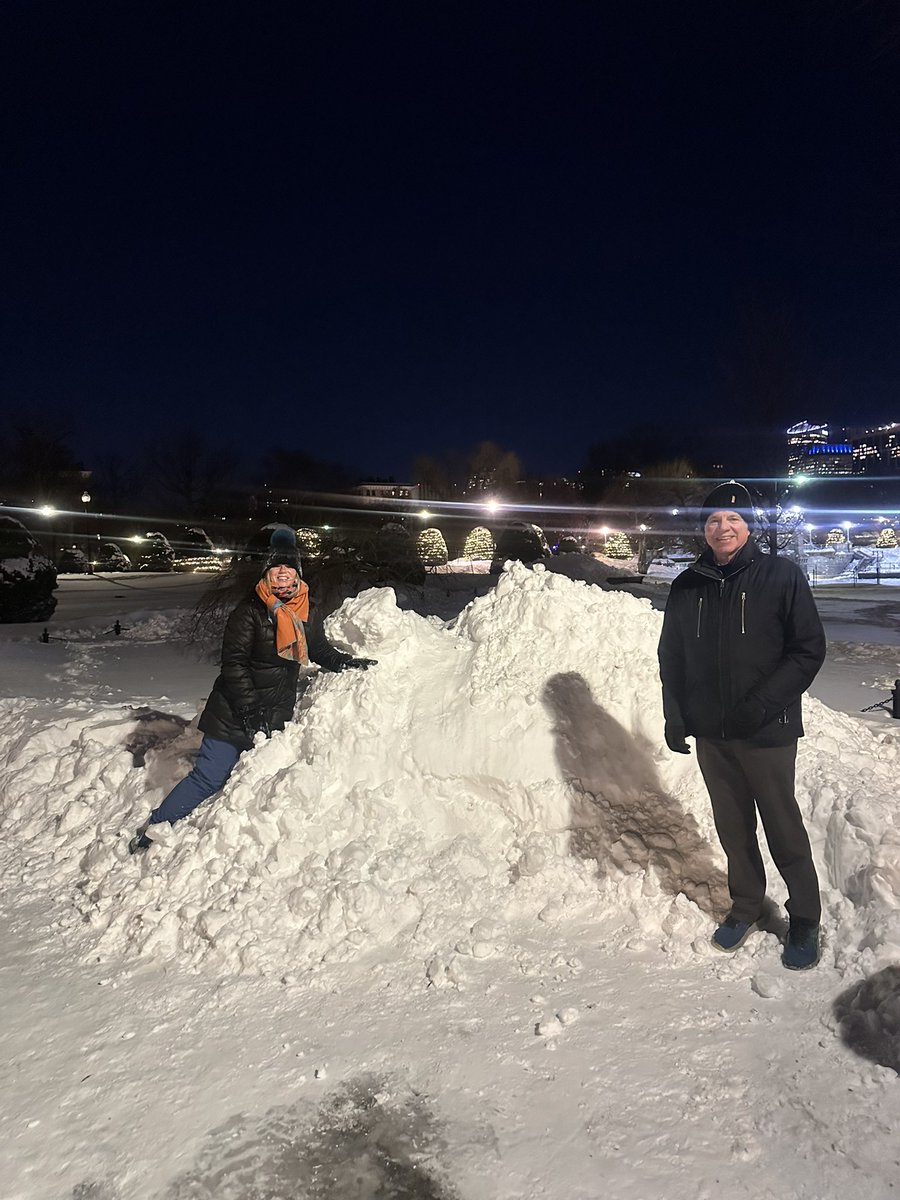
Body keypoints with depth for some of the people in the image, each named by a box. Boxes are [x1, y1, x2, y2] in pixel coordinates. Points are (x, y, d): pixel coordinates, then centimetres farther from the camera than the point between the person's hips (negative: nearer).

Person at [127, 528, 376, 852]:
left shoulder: (301, 615, 7)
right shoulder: (250, 611, -15)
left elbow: (321, 650, 22)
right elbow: (234, 663, -18)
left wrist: (351, 663, 8)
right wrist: (251, 712, -21)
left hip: (275, 717, 7)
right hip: (234, 715, -7)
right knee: (209, 779, -3)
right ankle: (152, 829, 14)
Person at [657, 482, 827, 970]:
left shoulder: (781, 576, -6)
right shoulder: (687, 587, 6)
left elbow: (809, 650, -9)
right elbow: (671, 658, 11)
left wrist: (761, 704, -18)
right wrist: (674, 717, 4)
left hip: (767, 732, -4)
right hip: (710, 732, 4)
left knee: (783, 829, 8)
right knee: (732, 826, 16)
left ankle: (804, 919, 28)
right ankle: (746, 906, 35)